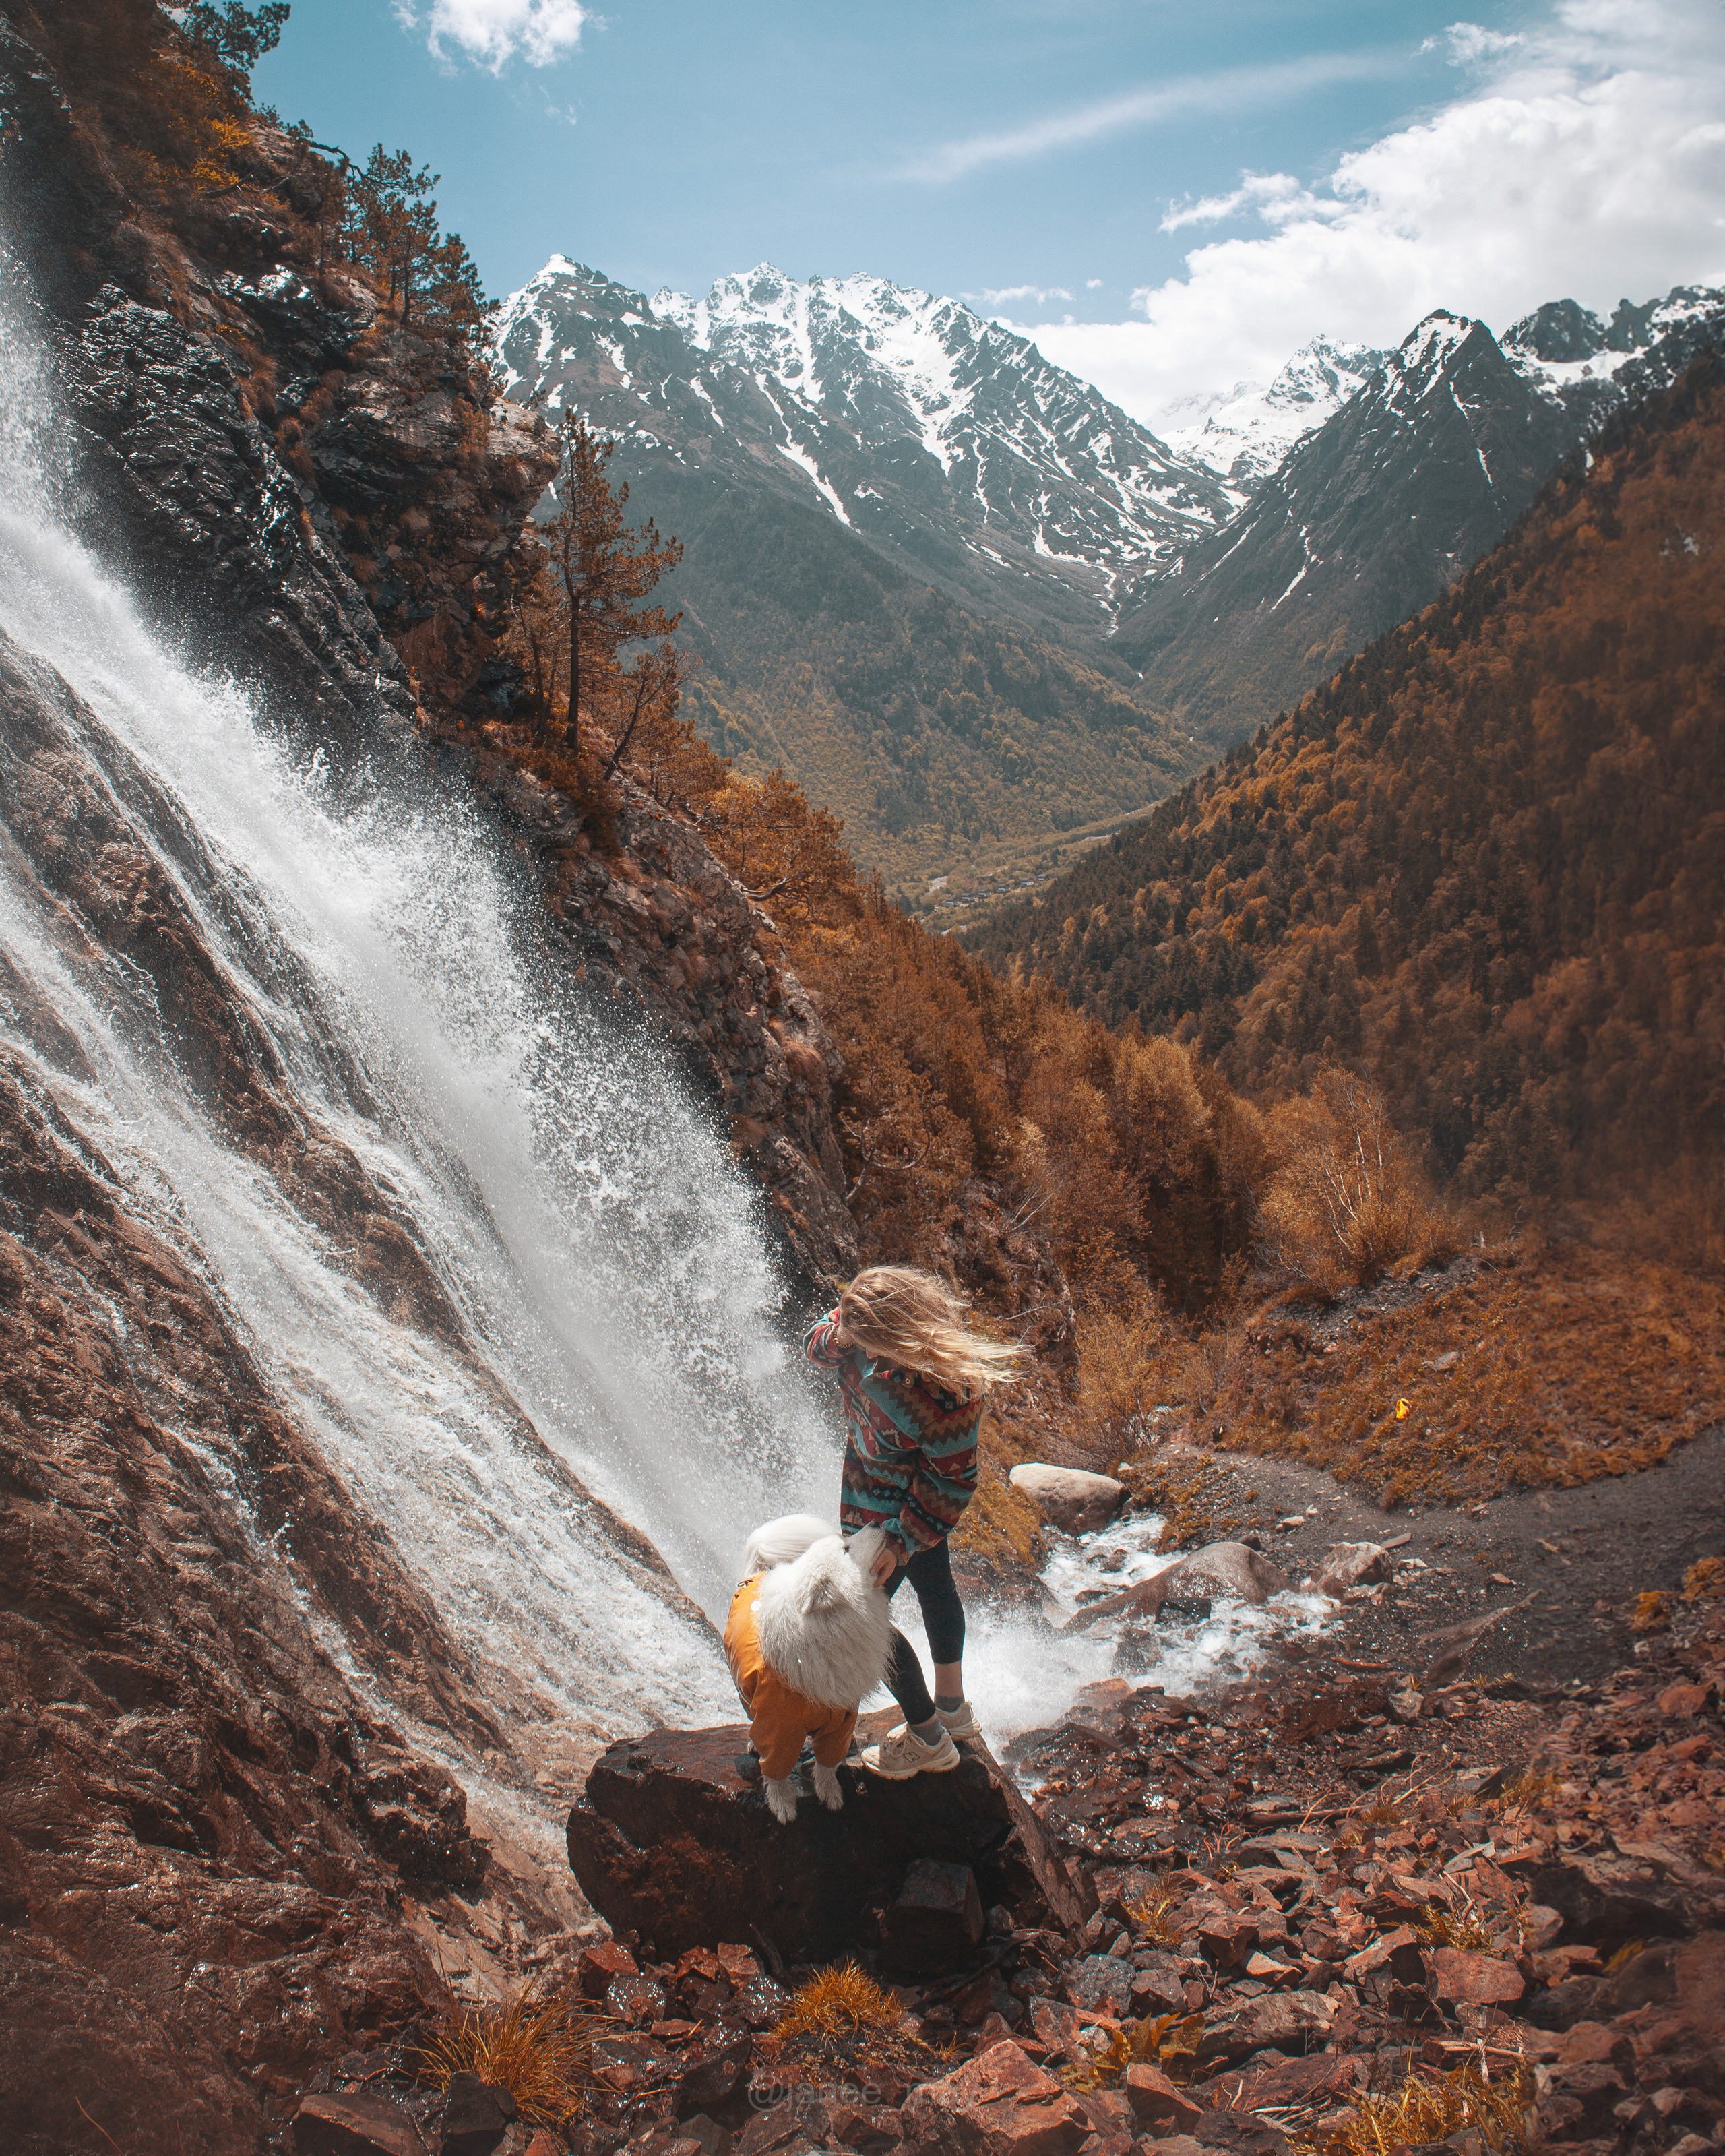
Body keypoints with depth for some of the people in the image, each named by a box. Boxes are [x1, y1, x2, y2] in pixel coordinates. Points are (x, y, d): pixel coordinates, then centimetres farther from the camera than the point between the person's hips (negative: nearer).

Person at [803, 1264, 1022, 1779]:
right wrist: (836, 1335, -27)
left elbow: (954, 1483, -28)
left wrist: (901, 1543, -24)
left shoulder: (946, 1394, -40)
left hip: (890, 1510, -8)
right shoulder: (867, 1329, -21)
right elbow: (816, 1344, -3)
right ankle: (952, 1706, 51)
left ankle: (927, 1739, 29)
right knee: (933, 1582, 26)